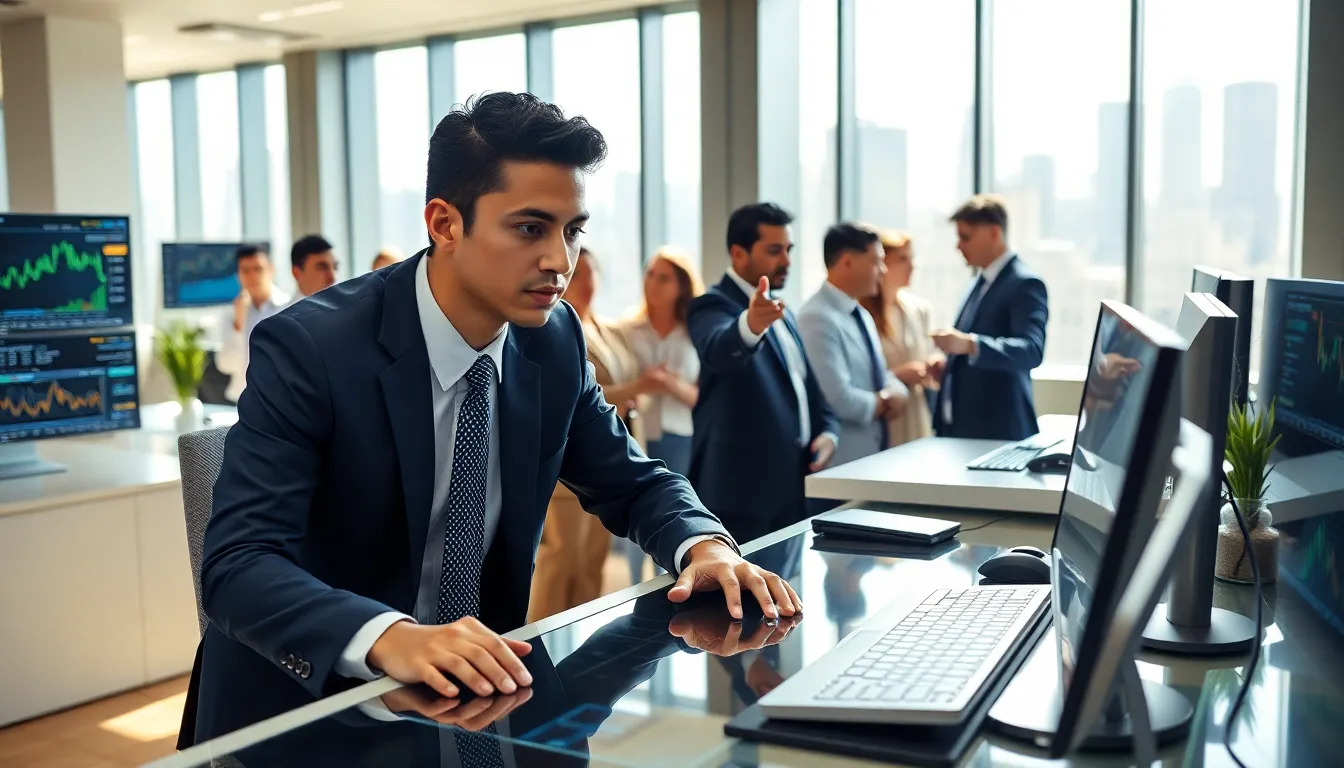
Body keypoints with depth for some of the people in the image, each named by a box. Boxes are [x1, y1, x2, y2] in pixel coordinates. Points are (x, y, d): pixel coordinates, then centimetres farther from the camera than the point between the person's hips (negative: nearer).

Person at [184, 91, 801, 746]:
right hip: (309, 701, -3)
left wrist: (704, 544, -13)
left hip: (476, 689, 3)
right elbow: (238, 565, -24)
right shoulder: (307, 348, -18)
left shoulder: (554, 341, -4)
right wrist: (393, 638, -41)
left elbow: (631, 484, 8)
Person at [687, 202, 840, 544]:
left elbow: (806, 384, 23)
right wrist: (750, 325, -56)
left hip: (794, 487, 8)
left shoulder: (781, 312, 17)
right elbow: (718, 349, -34)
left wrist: (827, 430, 3)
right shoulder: (714, 306, -10)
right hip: (742, 492, -8)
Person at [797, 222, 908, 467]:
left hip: (874, 454, 9)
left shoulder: (862, 315, 13)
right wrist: (885, 401, -6)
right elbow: (841, 400, -24)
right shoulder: (818, 318, -18)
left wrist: (896, 393, -5)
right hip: (841, 461, -9)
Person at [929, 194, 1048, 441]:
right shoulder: (981, 282, 15)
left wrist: (968, 344, -38)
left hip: (997, 430, -8)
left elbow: (1032, 350, -26)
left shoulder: (1024, 283, -12)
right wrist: (948, 366, 5)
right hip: (959, 425, 8)